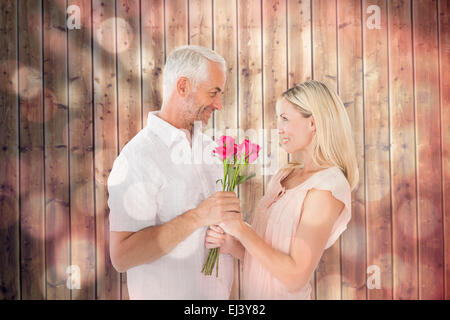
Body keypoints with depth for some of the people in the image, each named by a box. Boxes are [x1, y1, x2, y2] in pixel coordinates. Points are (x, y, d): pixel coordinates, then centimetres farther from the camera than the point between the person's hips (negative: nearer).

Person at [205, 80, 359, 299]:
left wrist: (240, 228, -20)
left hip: (285, 295, -7)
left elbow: (296, 277, -23)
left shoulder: (328, 185, -20)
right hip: (252, 293, 7)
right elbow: (263, 253, 6)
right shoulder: (283, 176, 1)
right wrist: (231, 246, -12)